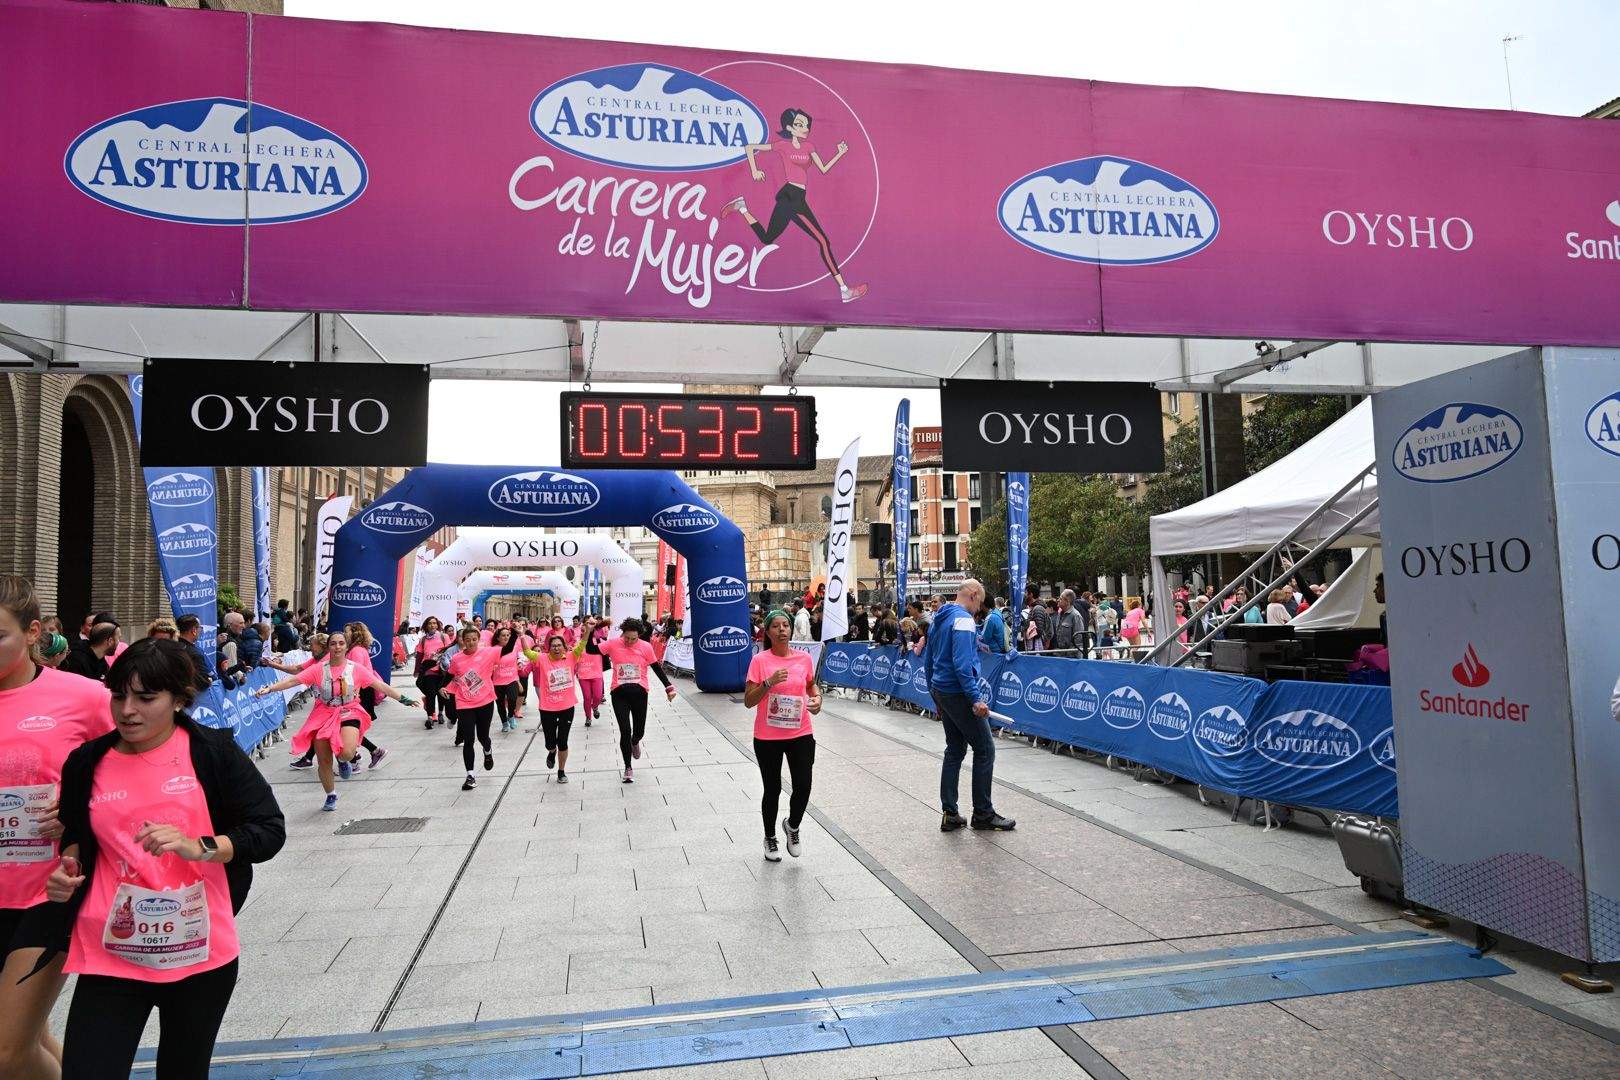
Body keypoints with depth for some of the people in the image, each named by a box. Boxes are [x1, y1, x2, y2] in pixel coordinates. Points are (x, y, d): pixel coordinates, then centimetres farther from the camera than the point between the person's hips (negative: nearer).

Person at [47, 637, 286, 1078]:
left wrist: (197, 847, -22)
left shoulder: (213, 752, -7)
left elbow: (271, 830, -8)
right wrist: (68, 868, -2)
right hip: (111, 955, 2)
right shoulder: (87, 763, 2)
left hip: (202, 952, -1)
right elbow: (78, 838, 20)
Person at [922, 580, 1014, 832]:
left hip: (941, 692, 9)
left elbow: (927, 660, 19)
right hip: (959, 693, -9)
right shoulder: (963, 619, -15)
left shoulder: (939, 619, 14)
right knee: (985, 750, 0)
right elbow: (962, 663, -25)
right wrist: (976, 698, -25)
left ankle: (949, 814, 15)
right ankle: (983, 814, 7)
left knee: (955, 750, 14)